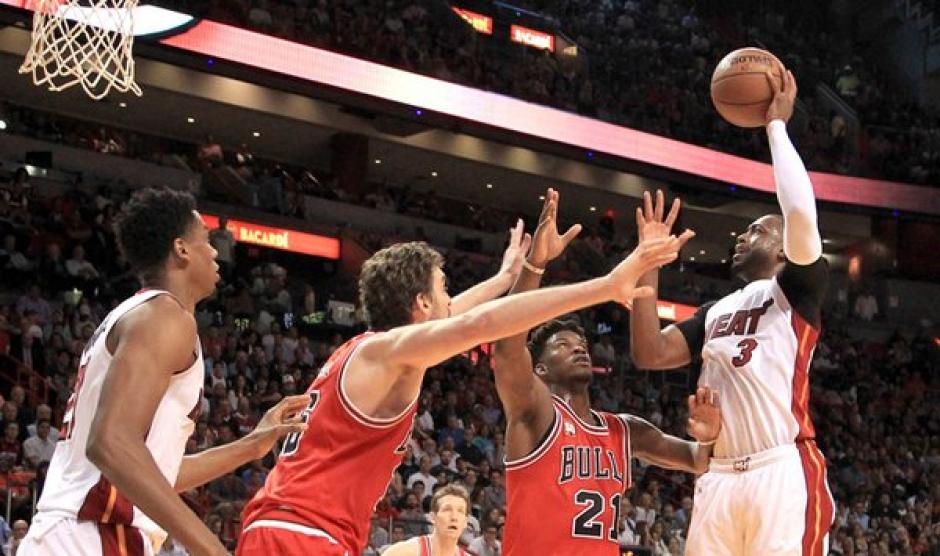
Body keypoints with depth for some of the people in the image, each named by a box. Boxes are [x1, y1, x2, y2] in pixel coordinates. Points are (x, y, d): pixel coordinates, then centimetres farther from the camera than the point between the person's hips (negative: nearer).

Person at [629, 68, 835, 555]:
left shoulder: (796, 290, 7)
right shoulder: (715, 312, 27)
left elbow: (800, 214, -13)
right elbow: (649, 353, 16)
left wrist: (776, 125, -2)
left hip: (783, 472, -7)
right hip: (719, 479, 7)